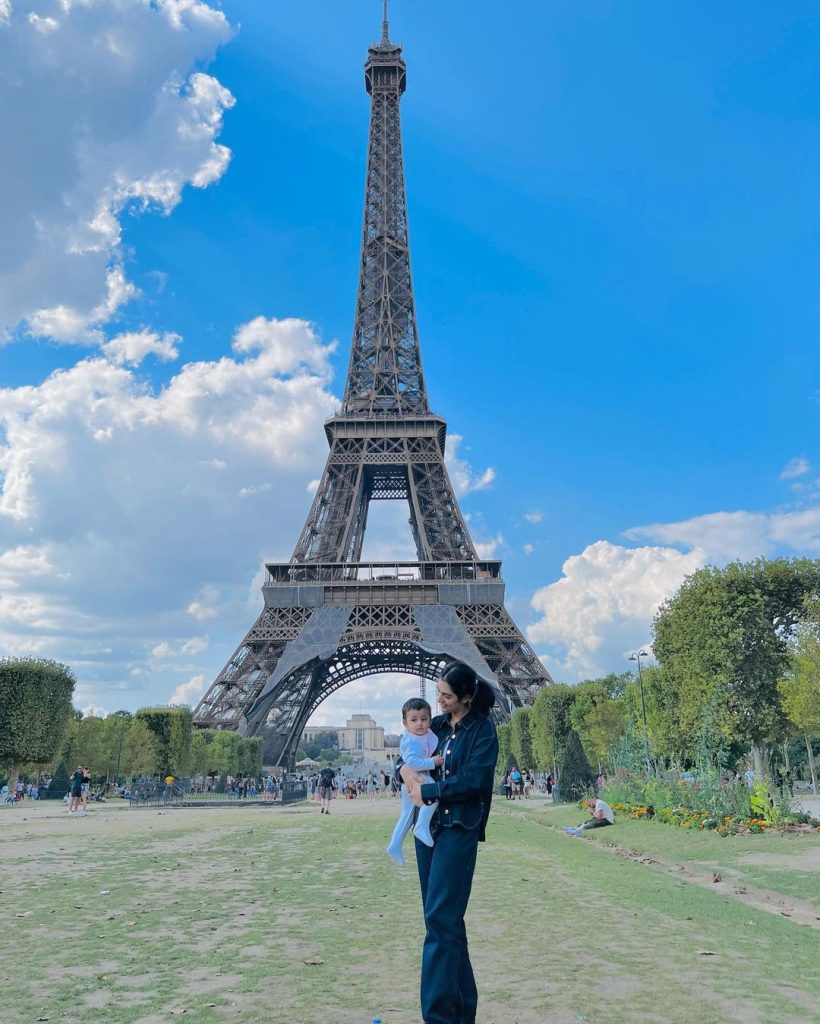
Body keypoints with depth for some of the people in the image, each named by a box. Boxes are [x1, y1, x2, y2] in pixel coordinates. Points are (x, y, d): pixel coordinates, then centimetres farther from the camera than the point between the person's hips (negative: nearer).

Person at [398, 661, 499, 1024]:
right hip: (428, 827, 7)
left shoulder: (482, 728, -9)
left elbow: (472, 779, -18)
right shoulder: (437, 724, 9)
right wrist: (405, 769, -6)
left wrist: (425, 791, -13)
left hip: (458, 830, -7)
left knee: (440, 918, -9)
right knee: (446, 919, 12)